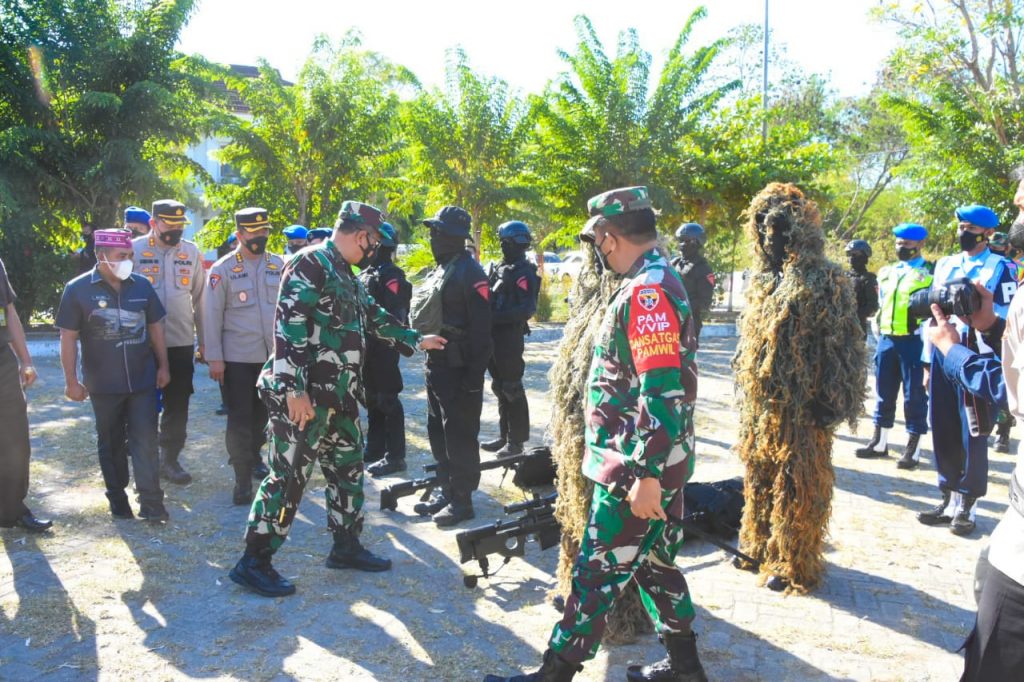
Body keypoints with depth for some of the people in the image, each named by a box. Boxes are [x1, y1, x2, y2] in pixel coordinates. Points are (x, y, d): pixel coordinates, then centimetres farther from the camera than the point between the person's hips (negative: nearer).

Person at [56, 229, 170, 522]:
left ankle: (151, 502, 4)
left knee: (145, 440, -1)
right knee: (111, 443, 12)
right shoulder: (78, 289, -7)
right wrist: (71, 380, -9)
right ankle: (117, 498, 27)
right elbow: (68, 337, -6)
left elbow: (155, 327, 9)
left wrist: (163, 366, 7)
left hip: (143, 380, 2)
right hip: (104, 384, -1)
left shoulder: (142, 285, 1)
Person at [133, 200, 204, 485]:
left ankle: (170, 459, 22)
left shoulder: (192, 252, 5)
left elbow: (200, 298, 9)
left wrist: (204, 339, 9)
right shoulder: (134, 250, -4)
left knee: (178, 405, 8)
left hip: (182, 343, 2)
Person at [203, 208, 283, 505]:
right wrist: (214, 358, -7)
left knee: (263, 413, 16)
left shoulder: (279, 265, 6)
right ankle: (242, 480, 8)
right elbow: (212, 315, -3)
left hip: (273, 355, 3)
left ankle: (253, 456, 40)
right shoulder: (223, 269, -3)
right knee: (240, 419, 0)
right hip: (237, 357, -3)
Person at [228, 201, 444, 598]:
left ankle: (346, 546, 31)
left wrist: (416, 341, 35)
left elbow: (373, 316, 30)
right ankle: (254, 562, 7)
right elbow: (288, 327, -23)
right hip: (303, 396, -10)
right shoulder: (311, 264, -14)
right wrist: (294, 389, -27)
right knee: (289, 475, -4)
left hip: (338, 395, 10)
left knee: (348, 467, 17)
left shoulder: (345, 275, 17)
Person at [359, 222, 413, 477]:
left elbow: (395, 314, -22)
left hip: (383, 346, -10)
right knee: (371, 398, 16)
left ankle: (395, 456, 2)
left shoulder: (391, 275, -15)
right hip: (367, 345, 10)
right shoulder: (367, 273, 15)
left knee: (387, 400, -5)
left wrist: (389, 344, -26)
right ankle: (375, 448, 27)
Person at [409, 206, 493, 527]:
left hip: (458, 368, -10)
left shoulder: (470, 273, -15)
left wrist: (475, 373, -21)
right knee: (438, 431, 16)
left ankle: (462, 500, 7)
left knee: (459, 436, -2)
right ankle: (445, 489, 28)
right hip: (436, 364, 10)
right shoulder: (440, 270, 14)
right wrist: (425, 346, 18)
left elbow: (481, 328, -19)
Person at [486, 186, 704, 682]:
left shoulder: (647, 292, -20)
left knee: (598, 572, 0)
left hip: (638, 469, -10)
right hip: (654, 462, 10)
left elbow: (662, 393, -26)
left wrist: (646, 474, -24)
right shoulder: (659, 281, 12)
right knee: (655, 562, 19)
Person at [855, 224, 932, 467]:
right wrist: (879, 332, 15)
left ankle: (913, 448, 9)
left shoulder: (930, 273, -3)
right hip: (887, 339, 6)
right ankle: (880, 442, 21)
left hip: (914, 340, -5)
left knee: (914, 394, 1)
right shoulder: (886, 272, 14)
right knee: (884, 392, 11)